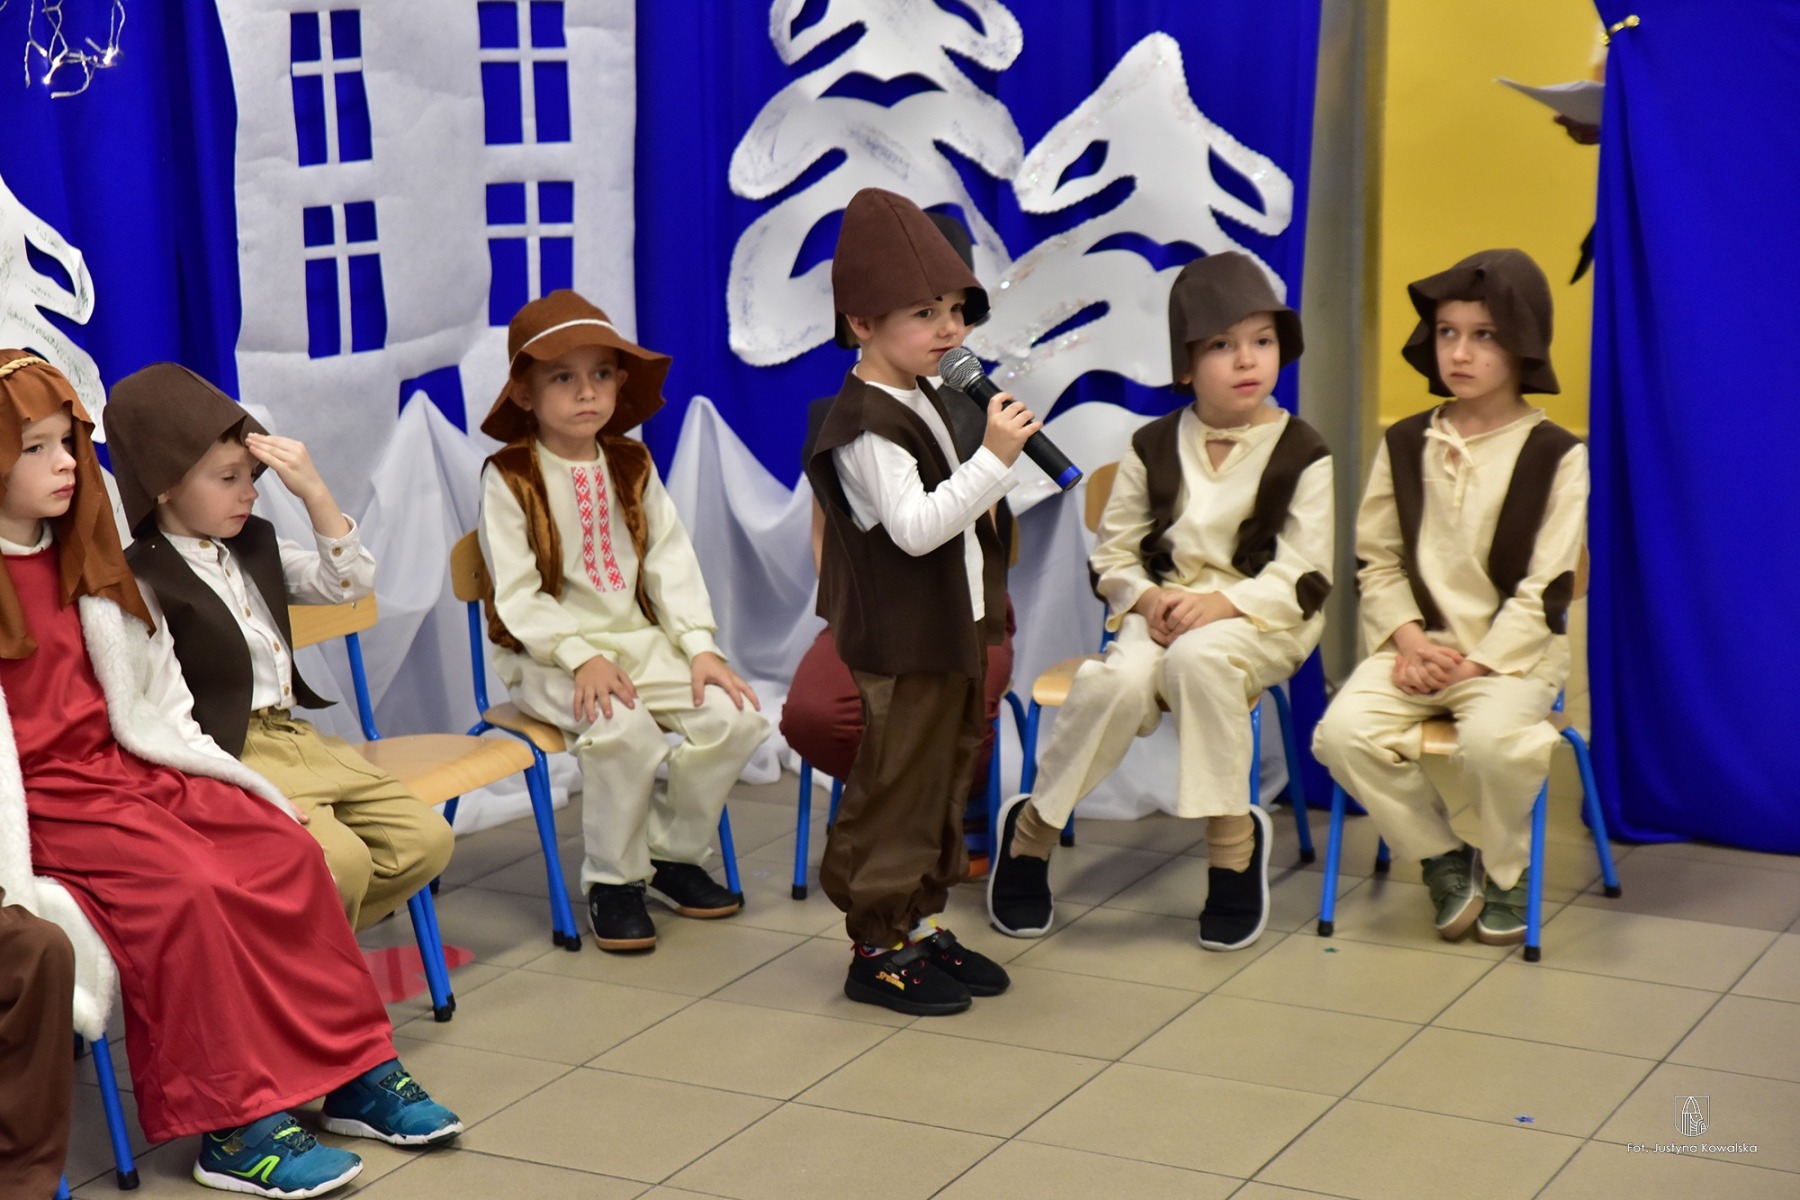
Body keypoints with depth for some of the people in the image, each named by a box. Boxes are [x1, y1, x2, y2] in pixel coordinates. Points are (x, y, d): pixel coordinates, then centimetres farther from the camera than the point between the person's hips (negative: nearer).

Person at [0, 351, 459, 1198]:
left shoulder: (76, 563, 12)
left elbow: (129, 717, 10)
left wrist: (243, 778, 3)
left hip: (120, 770, 7)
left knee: (286, 852, -10)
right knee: (186, 885, -28)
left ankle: (353, 1073, -3)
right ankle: (233, 1126, -23)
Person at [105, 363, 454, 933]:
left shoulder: (256, 545, 14)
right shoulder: (142, 582, -10)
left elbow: (349, 582, 11)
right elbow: (168, 714, -14)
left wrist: (314, 491, -1)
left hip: (298, 737, 9)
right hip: (231, 756, -9)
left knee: (426, 841, -3)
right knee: (342, 860, -29)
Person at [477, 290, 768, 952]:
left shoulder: (632, 466, 10)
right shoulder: (509, 478, -7)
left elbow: (670, 562, 6)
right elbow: (517, 594, -13)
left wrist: (700, 647, -8)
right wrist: (582, 659, -24)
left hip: (639, 641, 6)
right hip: (548, 656, -5)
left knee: (736, 715, -15)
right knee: (625, 730, -33)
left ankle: (674, 850, 7)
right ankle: (613, 880, -10)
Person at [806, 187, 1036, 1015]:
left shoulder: (925, 401, 12)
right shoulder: (863, 426, -19)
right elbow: (915, 525, -30)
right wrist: (994, 458, -33)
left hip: (950, 631, 10)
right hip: (900, 646, -10)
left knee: (944, 781, 16)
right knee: (895, 789, -2)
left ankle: (920, 924, 27)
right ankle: (878, 950, 7)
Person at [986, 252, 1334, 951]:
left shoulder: (1301, 454, 0)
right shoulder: (1154, 447, 7)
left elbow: (1303, 575, -7)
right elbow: (1111, 552, 9)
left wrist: (1223, 603, -21)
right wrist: (1147, 597, -13)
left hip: (1262, 618, -2)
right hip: (1162, 610, 2)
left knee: (1197, 658, -38)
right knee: (1118, 683, -32)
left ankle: (1233, 836, -23)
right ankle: (1032, 830, -11)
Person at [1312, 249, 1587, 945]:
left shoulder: (1556, 456, -2)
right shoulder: (1404, 445, 9)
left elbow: (1545, 586, -6)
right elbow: (1377, 559, 8)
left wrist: (1477, 662, -14)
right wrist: (1410, 641, -8)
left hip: (1510, 652, -3)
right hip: (1416, 645, 4)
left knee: (1493, 739, -34)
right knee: (1342, 732, -23)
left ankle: (1504, 871, -2)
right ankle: (1442, 857, 1)